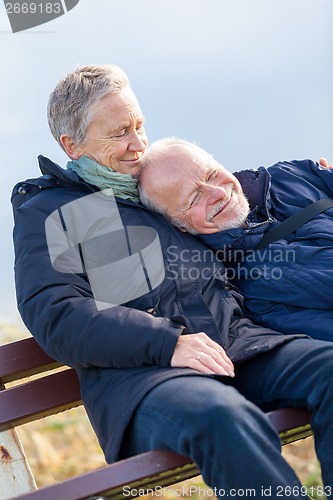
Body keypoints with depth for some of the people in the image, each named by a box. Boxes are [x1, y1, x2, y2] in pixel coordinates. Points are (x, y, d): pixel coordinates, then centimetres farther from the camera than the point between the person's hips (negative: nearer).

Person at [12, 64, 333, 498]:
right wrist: (168, 343, -16)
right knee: (224, 421, -39)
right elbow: (53, 316, -5)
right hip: (133, 370, -6)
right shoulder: (46, 212, 11)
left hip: (233, 340, 6)